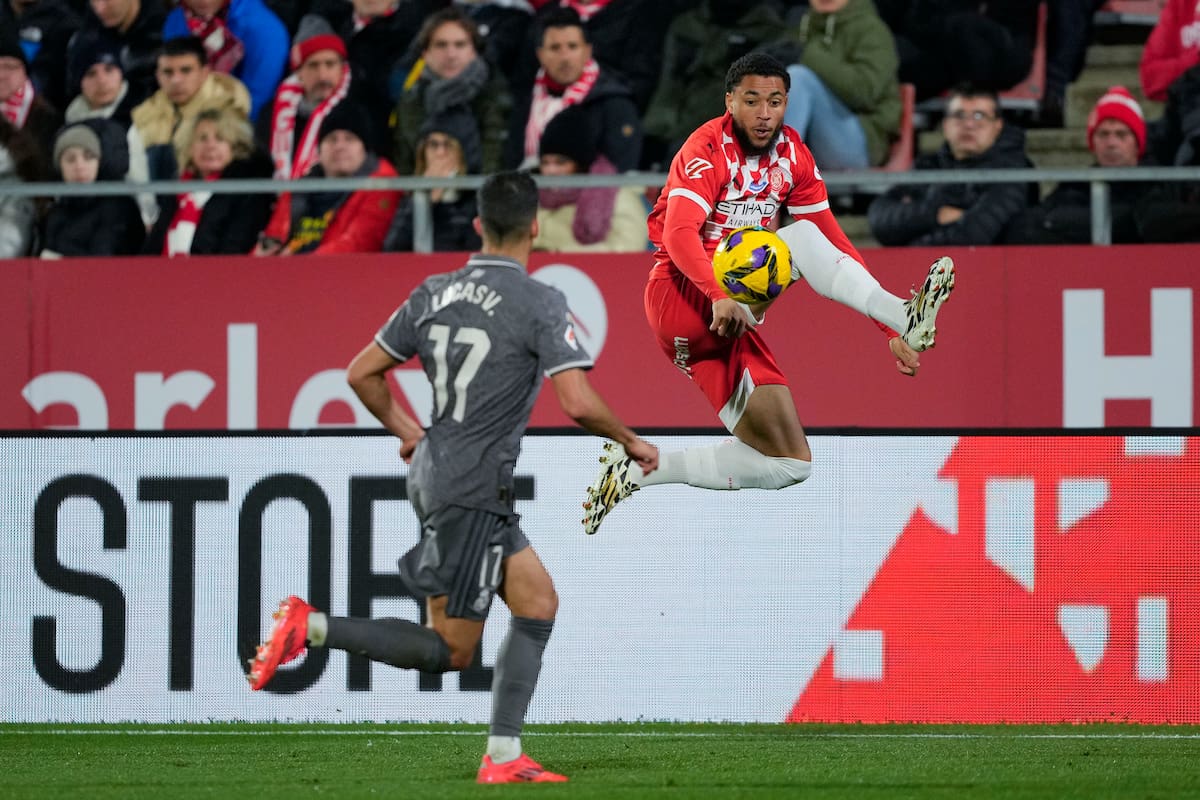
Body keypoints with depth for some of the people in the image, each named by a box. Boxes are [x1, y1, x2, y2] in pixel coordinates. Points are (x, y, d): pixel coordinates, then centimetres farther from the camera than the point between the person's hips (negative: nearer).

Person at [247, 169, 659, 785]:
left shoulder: (434, 293, 7)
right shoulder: (541, 304, -13)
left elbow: (362, 373, 11)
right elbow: (579, 404, -20)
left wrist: (405, 430, 26)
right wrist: (631, 442, -2)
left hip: (433, 471, 8)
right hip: (472, 487, -8)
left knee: (538, 601, 15)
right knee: (451, 651, -2)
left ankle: (503, 756, 11)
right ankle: (311, 628, -13)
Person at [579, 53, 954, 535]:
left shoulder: (792, 155, 8)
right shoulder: (708, 149, -13)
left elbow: (835, 243, 9)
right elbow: (679, 233, -29)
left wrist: (889, 331, 3)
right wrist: (718, 296, -47)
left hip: (726, 318, 8)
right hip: (683, 295, -8)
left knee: (790, 464, 2)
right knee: (801, 236, -26)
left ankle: (639, 469, 7)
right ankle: (905, 314, -41)